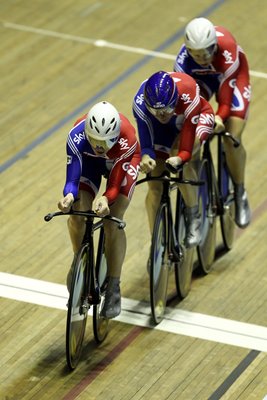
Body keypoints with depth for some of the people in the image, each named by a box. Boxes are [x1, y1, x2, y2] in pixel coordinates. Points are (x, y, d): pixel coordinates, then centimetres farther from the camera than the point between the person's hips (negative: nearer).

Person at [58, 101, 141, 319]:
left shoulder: (126, 139, -41)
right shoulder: (77, 136, -37)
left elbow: (115, 182, -36)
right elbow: (72, 177, -35)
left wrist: (105, 199, -56)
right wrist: (69, 196, -57)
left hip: (121, 162, -2)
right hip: (89, 160, 2)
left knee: (112, 223, -15)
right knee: (77, 215, -18)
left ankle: (113, 289, -2)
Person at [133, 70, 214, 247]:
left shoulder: (187, 95, -42)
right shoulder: (141, 103, -35)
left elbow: (186, 148, -40)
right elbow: (146, 143, -30)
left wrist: (180, 158, -60)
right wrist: (145, 157, -52)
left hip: (197, 118, -3)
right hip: (164, 130, 3)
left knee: (181, 163, -33)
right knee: (155, 187, -6)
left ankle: (194, 217, -12)